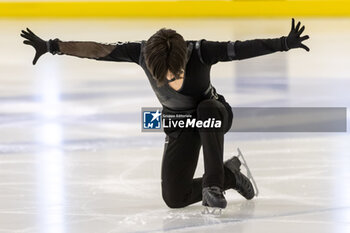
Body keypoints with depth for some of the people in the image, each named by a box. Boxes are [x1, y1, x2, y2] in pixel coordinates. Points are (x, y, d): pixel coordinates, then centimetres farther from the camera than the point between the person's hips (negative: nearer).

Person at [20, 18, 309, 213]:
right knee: (174, 199, -8)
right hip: (180, 126, 3)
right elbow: (98, 50, -19)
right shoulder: (142, 52, -27)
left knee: (207, 108, -41)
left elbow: (242, 49, -45)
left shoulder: (200, 51, -34)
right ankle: (229, 175, 16)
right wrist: (51, 47, -17)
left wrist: (284, 43, -59)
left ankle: (213, 183, -29)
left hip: (214, 115, -3)